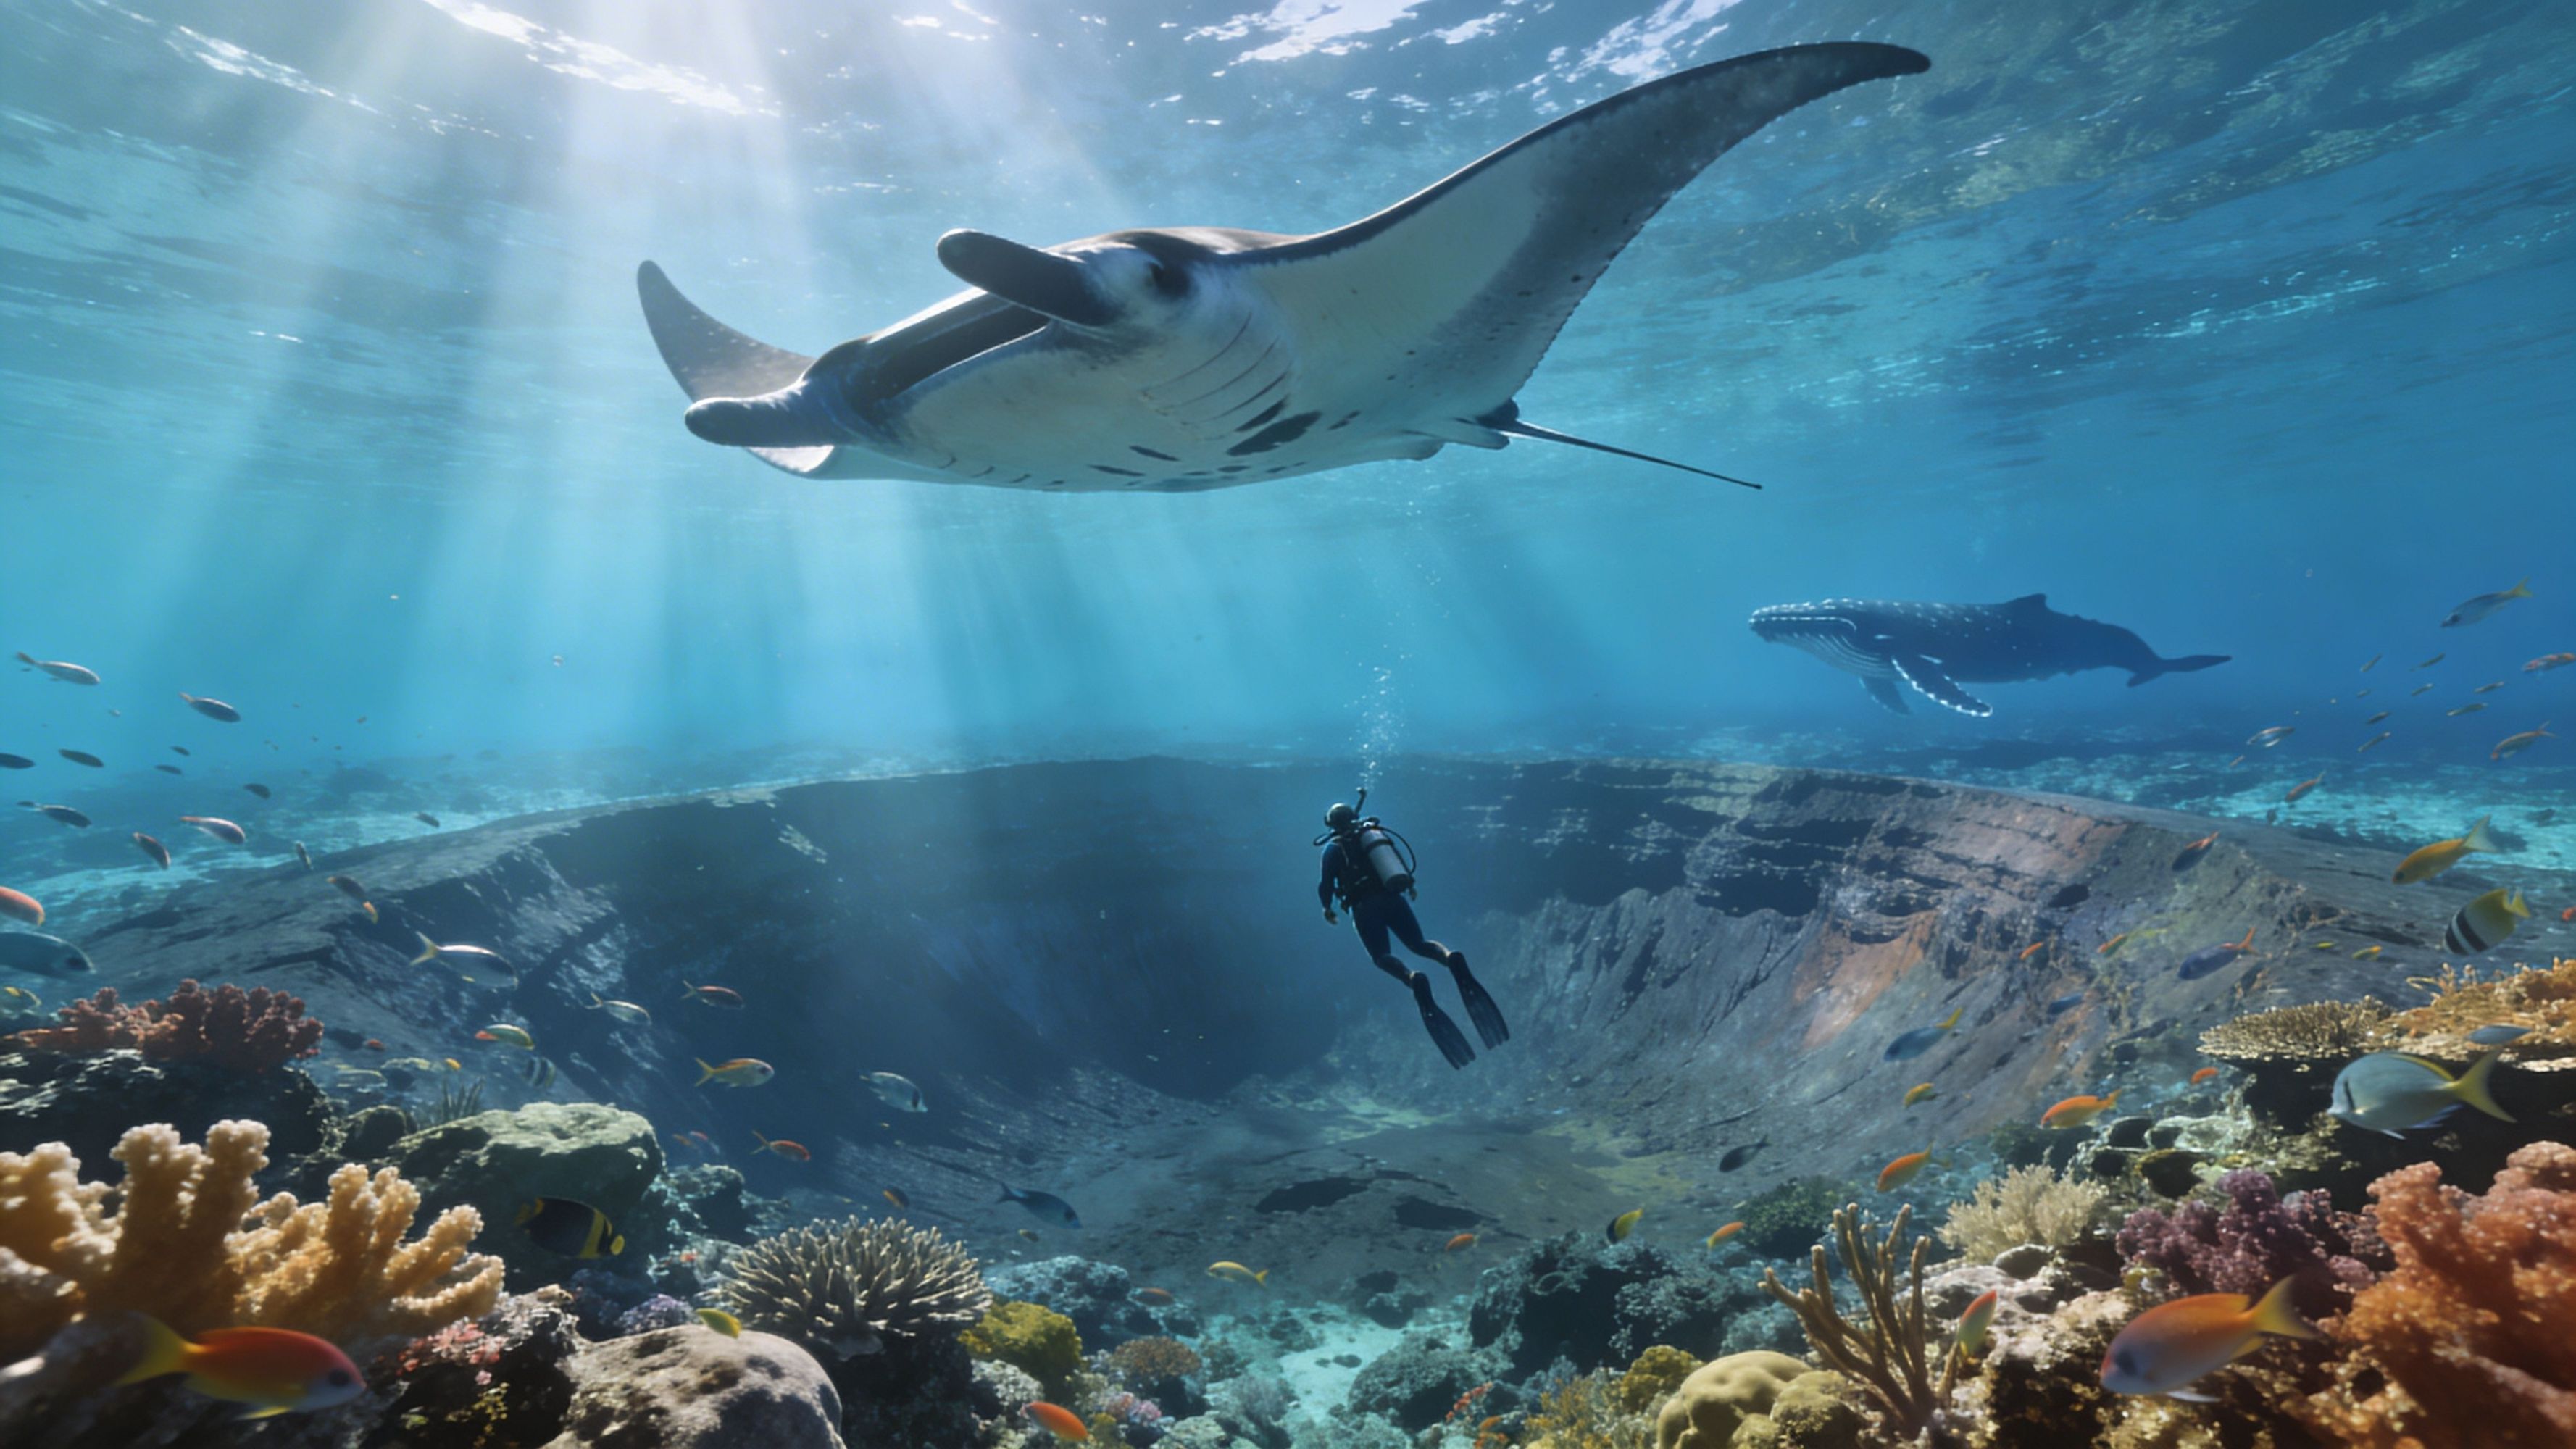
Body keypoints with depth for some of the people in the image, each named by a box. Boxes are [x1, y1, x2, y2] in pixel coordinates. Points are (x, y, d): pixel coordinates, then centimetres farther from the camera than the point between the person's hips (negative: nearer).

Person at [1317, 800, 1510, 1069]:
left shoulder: (1333, 847, 5)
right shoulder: (1379, 833, 19)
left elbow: (1326, 886, 1)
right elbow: (1404, 867, 23)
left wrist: (1328, 909, 18)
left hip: (1365, 907, -4)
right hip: (1394, 899, 4)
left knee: (1381, 957, -4)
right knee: (1419, 945, 14)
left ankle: (1414, 980, -38)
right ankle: (1452, 959, -20)